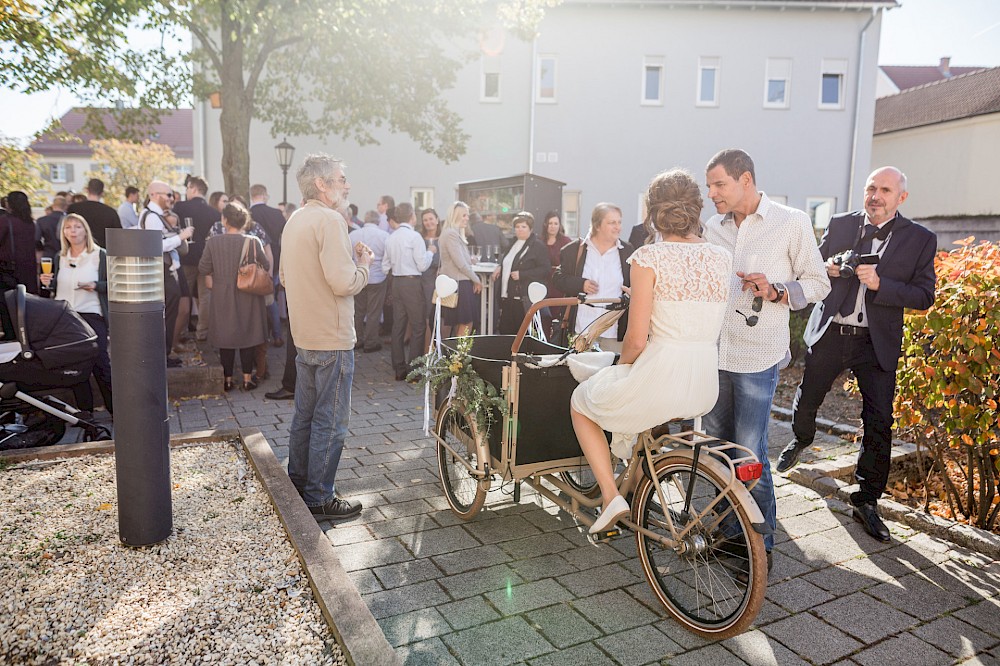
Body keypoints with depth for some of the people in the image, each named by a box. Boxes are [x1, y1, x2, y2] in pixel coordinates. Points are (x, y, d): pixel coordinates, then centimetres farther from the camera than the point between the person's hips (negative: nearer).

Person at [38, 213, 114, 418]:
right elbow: (57, 288, 22)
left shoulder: (100, 255, 0)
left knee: (100, 362, -6)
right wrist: (48, 284, 1)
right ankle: (84, 408, 16)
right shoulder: (59, 258, 15)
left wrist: (95, 286, -19)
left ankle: (114, 407, 2)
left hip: (92, 315, -5)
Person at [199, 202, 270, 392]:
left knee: (225, 337, 11)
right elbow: (266, 267, -4)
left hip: (223, 297, 1)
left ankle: (227, 379, 16)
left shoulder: (212, 242, -8)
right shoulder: (253, 241, -11)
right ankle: (247, 379, 11)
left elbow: (203, 269, -3)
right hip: (248, 297, -1)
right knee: (247, 335, 8)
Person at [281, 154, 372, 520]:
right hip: (332, 339, -10)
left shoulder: (294, 220, 13)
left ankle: (297, 485, 32)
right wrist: (363, 263, -6)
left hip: (305, 336, 10)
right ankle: (320, 498, 12)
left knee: (305, 415, 19)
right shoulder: (330, 220, -18)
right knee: (330, 422, 1)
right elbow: (344, 283, -27)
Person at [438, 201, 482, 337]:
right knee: (465, 327, -6)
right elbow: (460, 263, -17)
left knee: (459, 328, 14)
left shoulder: (455, 234, 18)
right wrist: (476, 280, -7)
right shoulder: (451, 234, -15)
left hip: (458, 284, 10)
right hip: (460, 285, -10)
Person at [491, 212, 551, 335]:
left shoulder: (537, 246, -6)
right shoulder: (514, 243, 18)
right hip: (508, 297, 8)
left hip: (524, 299, -8)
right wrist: (500, 267, 13)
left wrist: (521, 274, -18)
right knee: (505, 332, 8)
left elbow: (546, 270, -15)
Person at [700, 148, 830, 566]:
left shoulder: (791, 222, -2)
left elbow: (818, 282, 0)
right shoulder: (713, 228, 12)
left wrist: (775, 291, -17)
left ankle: (761, 544, 12)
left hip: (757, 358, -5)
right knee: (716, 446, 13)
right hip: (712, 353, 6)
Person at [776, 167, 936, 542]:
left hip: (877, 344, -1)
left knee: (879, 423, -1)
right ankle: (801, 440, 47)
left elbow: (924, 296, -5)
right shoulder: (840, 225, 3)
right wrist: (828, 269, -13)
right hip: (830, 334, 2)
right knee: (806, 400, 13)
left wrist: (879, 283, -21)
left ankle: (867, 501, 13)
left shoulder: (921, 240, -1)